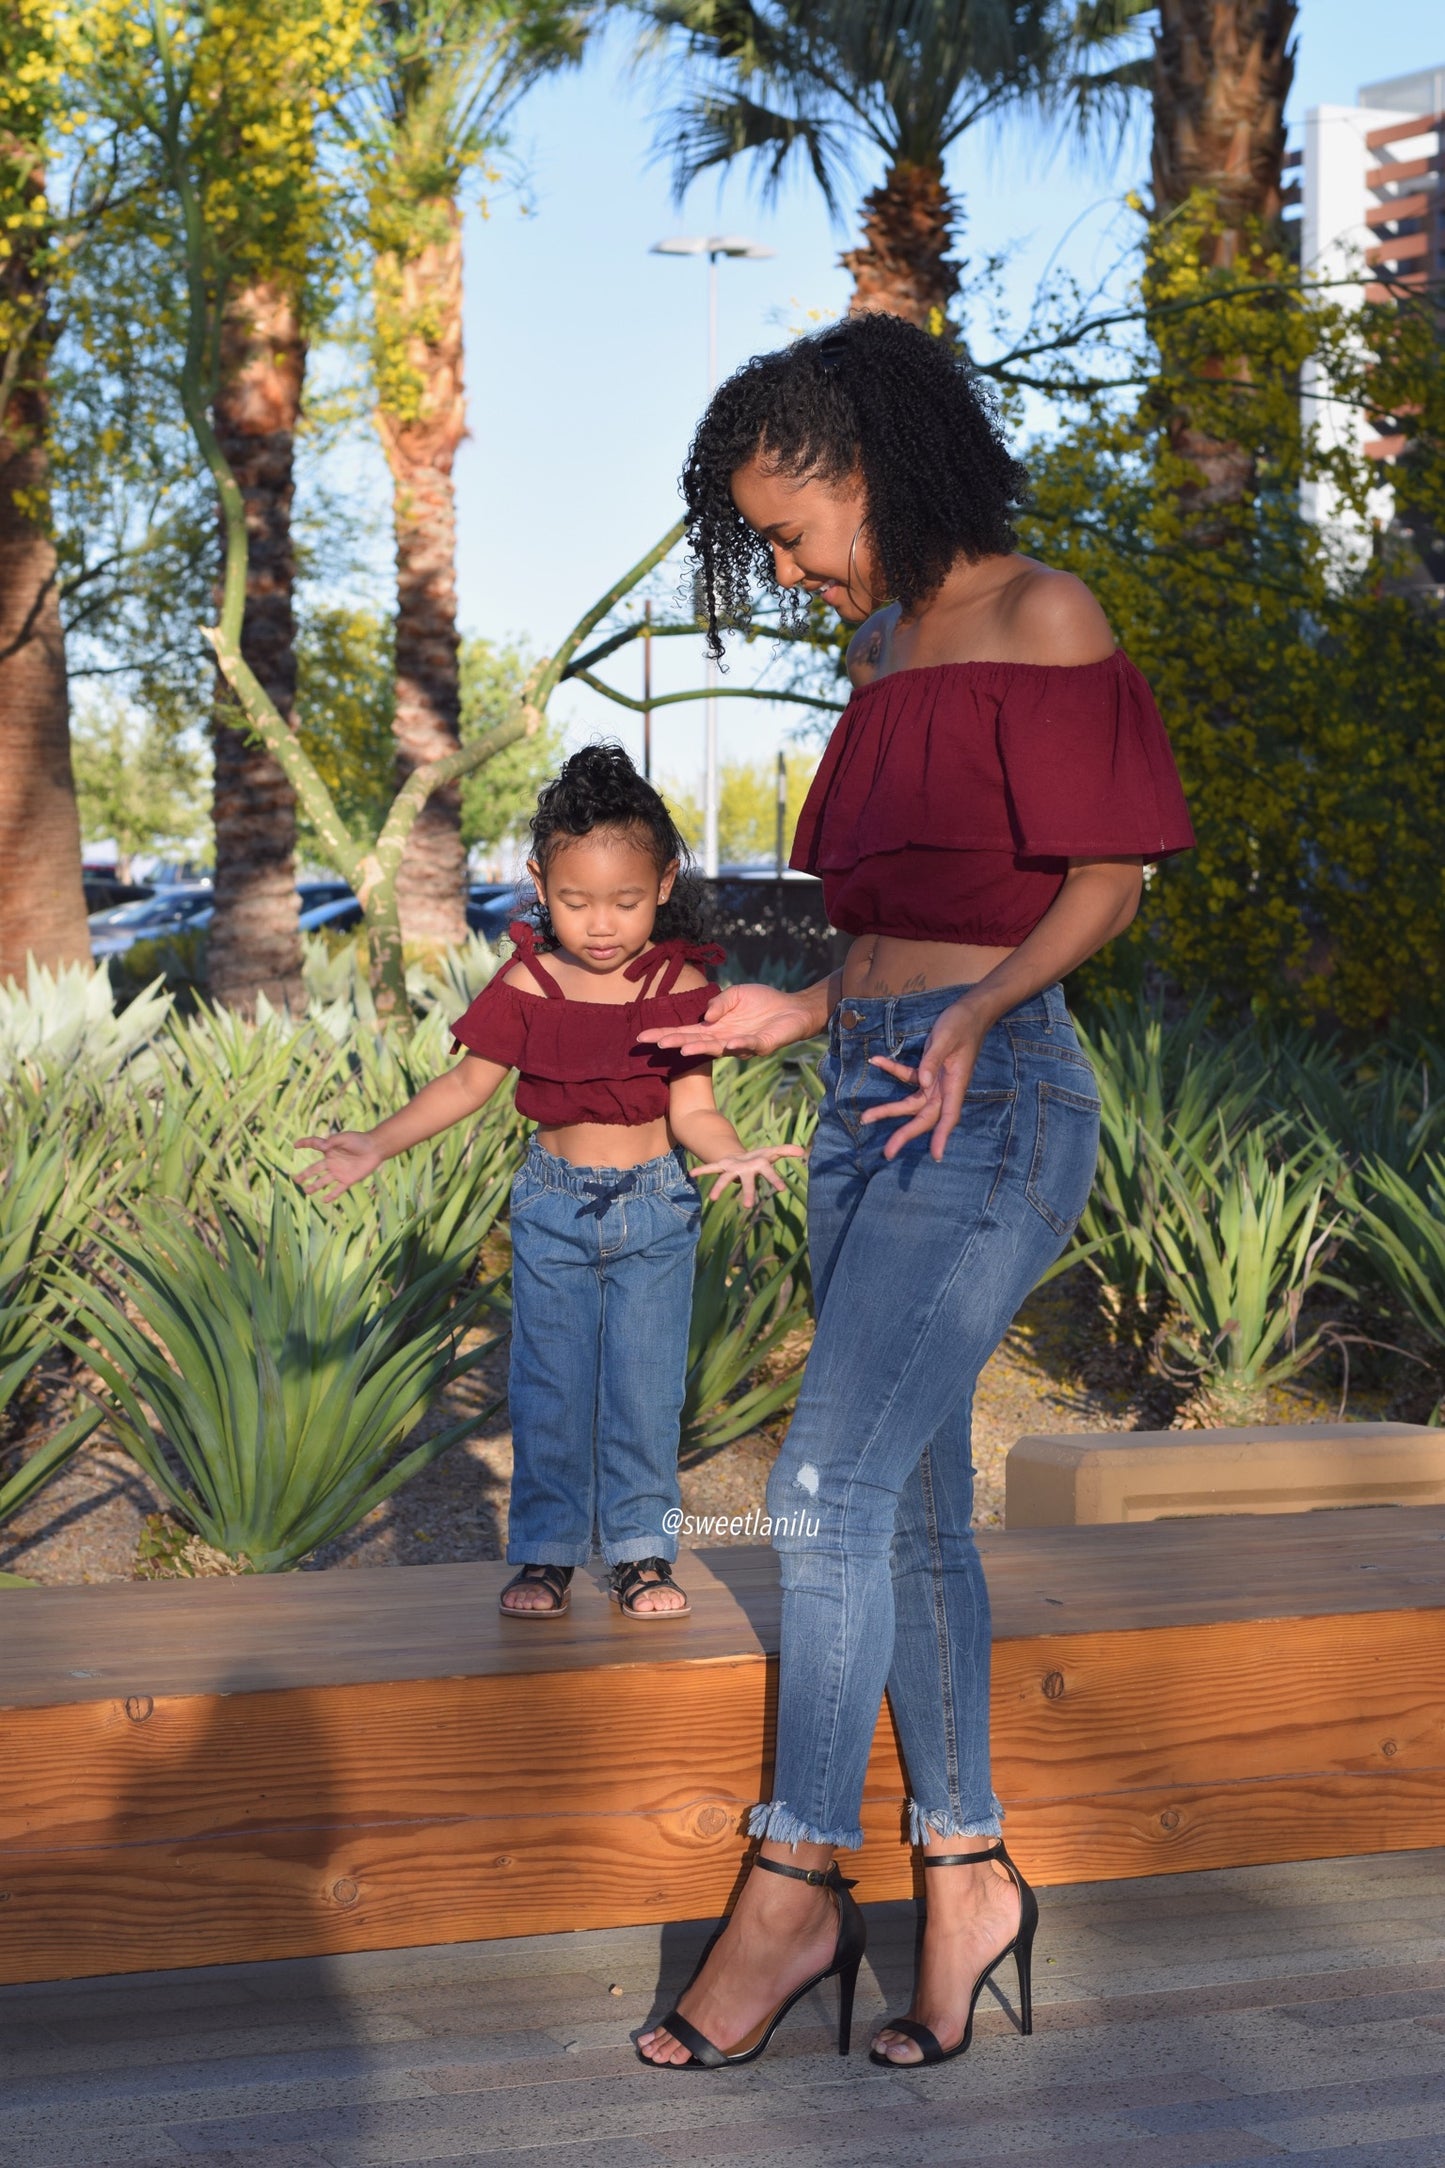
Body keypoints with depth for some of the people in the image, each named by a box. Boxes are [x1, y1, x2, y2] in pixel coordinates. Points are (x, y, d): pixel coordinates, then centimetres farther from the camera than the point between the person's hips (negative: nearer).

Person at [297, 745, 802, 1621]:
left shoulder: (681, 986, -9)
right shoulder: (528, 986, -7)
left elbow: (692, 1108, -11)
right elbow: (467, 1085, -1)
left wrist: (735, 1155, -32)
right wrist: (376, 1145, -10)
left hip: (656, 1205, -1)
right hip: (555, 1204, 1)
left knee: (645, 1390, 2)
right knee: (550, 1390, 4)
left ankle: (643, 1550, 16)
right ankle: (547, 1554, 16)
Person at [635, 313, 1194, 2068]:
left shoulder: (1037, 614, -6)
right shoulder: (884, 645, 19)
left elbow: (1104, 880, -10)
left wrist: (969, 1017, -24)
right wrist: (802, 1014, 23)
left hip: (992, 1100, -9)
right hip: (872, 1089, 9)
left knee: (830, 1488, -14)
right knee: (913, 1512, 7)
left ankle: (794, 1886, -6)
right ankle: (966, 1873, 13)